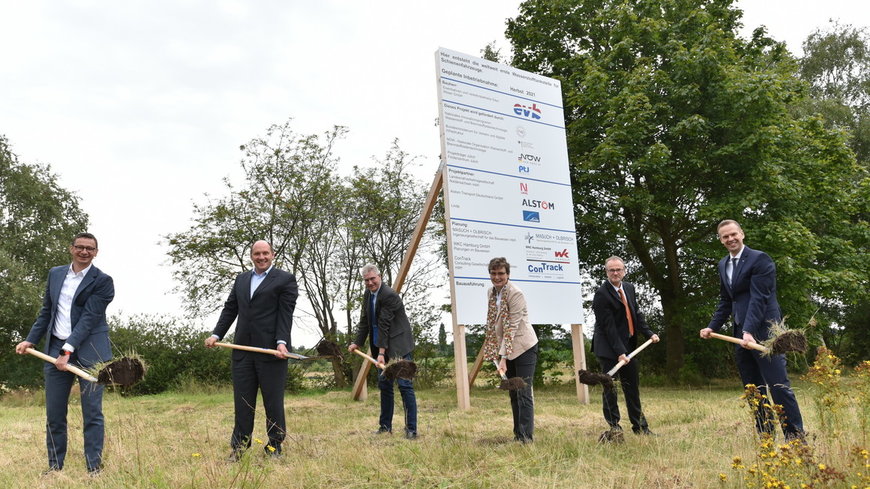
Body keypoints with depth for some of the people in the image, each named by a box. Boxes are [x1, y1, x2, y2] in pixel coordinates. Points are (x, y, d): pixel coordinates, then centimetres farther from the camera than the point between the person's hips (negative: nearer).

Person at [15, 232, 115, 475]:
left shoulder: (102, 281, -5)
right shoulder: (55, 273, 13)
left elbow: (89, 317, -12)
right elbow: (46, 311, 19)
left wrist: (69, 349, -19)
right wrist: (31, 339, 10)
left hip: (88, 350, -5)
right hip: (55, 347, 5)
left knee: (92, 412, -3)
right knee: (54, 413, 7)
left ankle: (94, 468, 3)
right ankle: (55, 466, 18)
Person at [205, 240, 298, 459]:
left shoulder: (285, 279, 0)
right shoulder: (241, 279, 18)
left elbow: (285, 314, -8)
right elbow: (230, 309, 18)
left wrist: (282, 342, -19)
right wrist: (216, 334, 8)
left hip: (271, 350, -5)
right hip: (243, 350, 5)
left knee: (273, 400, 3)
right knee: (242, 400, 9)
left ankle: (275, 445, 15)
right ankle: (240, 445, 18)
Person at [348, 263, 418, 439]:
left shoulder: (389, 295, -18)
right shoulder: (367, 294, 9)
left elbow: (384, 325, -22)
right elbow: (364, 321, 14)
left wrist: (382, 352, -24)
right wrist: (357, 342, 6)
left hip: (399, 347, -9)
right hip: (382, 347, 9)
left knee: (404, 385, -9)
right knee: (384, 386, 13)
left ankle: (411, 429, -6)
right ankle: (385, 426, 23)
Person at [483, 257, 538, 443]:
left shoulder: (516, 294, -18)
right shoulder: (490, 292, 7)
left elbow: (511, 327, -22)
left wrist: (503, 357, -24)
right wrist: (498, 354, 12)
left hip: (523, 347, -8)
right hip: (505, 348, 8)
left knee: (524, 392, -8)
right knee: (513, 393, 11)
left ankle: (526, 436, -3)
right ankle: (517, 434, 19)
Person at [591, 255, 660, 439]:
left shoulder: (629, 288, 8)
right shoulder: (601, 294, -16)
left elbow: (637, 314, 16)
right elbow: (608, 326, -19)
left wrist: (649, 333, 4)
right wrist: (620, 352, -21)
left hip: (628, 345, 8)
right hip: (608, 348, -7)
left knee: (632, 386, 15)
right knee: (610, 388, -3)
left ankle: (640, 426, 27)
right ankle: (613, 428, 8)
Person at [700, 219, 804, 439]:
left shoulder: (759, 258, -7)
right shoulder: (723, 265, 16)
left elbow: (759, 297, -17)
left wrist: (750, 331, -24)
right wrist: (712, 327, 10)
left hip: (763, 331, -7)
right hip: (740, 334, 7)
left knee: (778, 385, -7)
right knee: (754, 388, 11)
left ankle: (795, 435, 1)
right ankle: (765, 433, 19)